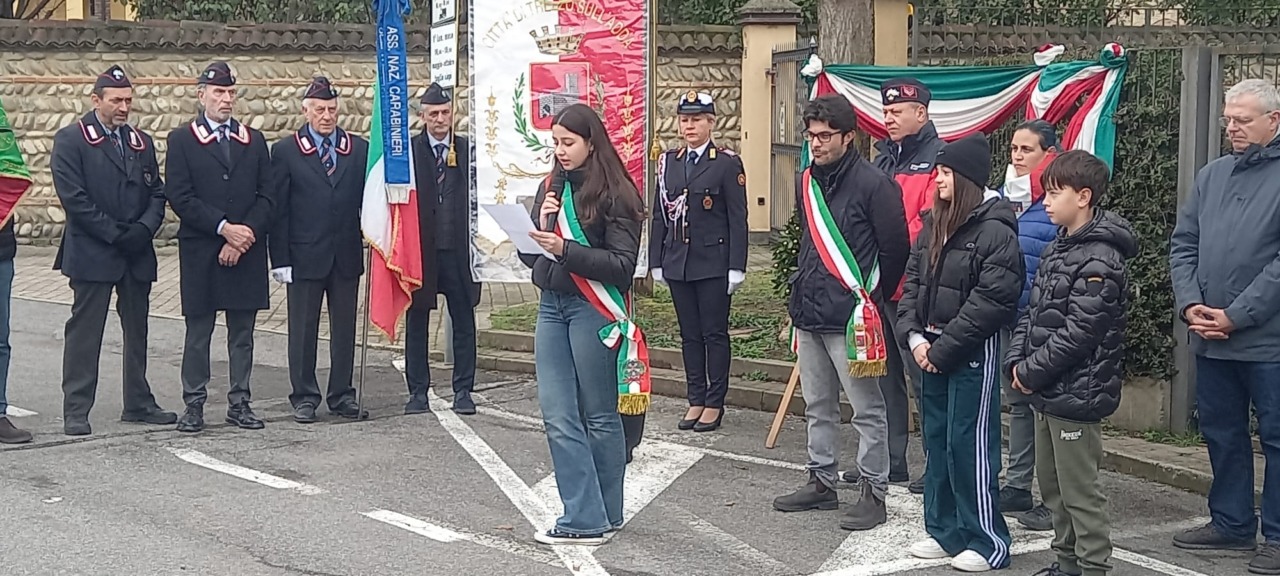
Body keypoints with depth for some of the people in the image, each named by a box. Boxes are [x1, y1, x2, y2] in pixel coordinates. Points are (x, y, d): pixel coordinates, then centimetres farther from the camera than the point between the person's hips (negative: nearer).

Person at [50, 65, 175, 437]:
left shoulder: (141, 142, 14)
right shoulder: (71, 140, -4)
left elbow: (157, 193, 11)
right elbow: (73, 196, -12)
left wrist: (144, 228, -8)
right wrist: (115, 233, -16)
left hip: (137, 254, 6)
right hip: (91, 253, -6)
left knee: (137, 332, 11)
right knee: (84, 333, -2)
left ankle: (138, 403, 20)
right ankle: (76, 411, 1)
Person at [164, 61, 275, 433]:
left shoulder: (254, 141, 12)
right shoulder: (182, 140, 2)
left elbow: (265, 197, 6)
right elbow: (180, 197, -7)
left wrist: (246, 235, -9)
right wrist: (224, 228, -15)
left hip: (247, 253, 3)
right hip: (200, 252, -3)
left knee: (242, 333, 7)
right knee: (198, 333, 3)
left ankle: (239, 403, 14)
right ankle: (194, 405, 9)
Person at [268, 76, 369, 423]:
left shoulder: (359, 150, 7)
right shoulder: (286, 152, 1)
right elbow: (278, 209, -2)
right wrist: (280, 260, -7)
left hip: (347, 255, 2)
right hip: (305, 255, -2)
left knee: (345, 328, 8)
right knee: (303, 329, 4)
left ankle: (342, 395, 18)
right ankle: (304, 397, 13)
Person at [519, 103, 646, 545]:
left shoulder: (614, 194, -7)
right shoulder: (550, 188, 12)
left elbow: (623, 264, -13)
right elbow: (530, 256, 13)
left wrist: (565, 250, -22)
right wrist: (540, 226, -7)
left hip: (593, 310, -6)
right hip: (552, 306, 6)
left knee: (599, 416, 5)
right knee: (558, 417, -1)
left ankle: (604, 514, 16)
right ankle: (585, 518, 2)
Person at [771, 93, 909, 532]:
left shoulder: (873, 184, -11)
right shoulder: (807, 182, 12)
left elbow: (895, 248, -9)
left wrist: (871, 300, 0)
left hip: (850, 318, -8)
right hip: (809, 314, 8)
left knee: (867, 409, 0)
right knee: (818, 406, 16)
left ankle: (874, 492, 6)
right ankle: (822, 482, 27)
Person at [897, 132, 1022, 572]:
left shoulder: (995, 230, -13)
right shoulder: (934, 224, 12)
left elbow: (991, 301, -19)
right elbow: (912, 282, 11)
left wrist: (943, 349, -17)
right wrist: (914, 336, -4)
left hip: (972, 354, -8)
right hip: (931, 350, 8)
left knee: (969, 446, -4)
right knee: (937, 442, 13)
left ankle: (987, 541, 7)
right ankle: (945, 531, 24)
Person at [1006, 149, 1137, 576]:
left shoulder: (1099, 261, -16)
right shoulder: (1059, 248, 13)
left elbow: (1078, 332, -20)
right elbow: (1034, 313, 15)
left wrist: (1033, 371, -14)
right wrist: (1016, 361, 2)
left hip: (1076, 394, -10)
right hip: (1047, 391, 10)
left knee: (1079, 492, -4)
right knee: (1052, 485, 17)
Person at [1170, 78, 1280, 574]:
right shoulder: (1212, 174, 11)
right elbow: (1182, 244, 11)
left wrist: (1237, 316, -17)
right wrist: (1190, 303, -5)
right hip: (1210, 340, 7)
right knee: (1222, 433, 15)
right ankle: (1231, 523, 28)